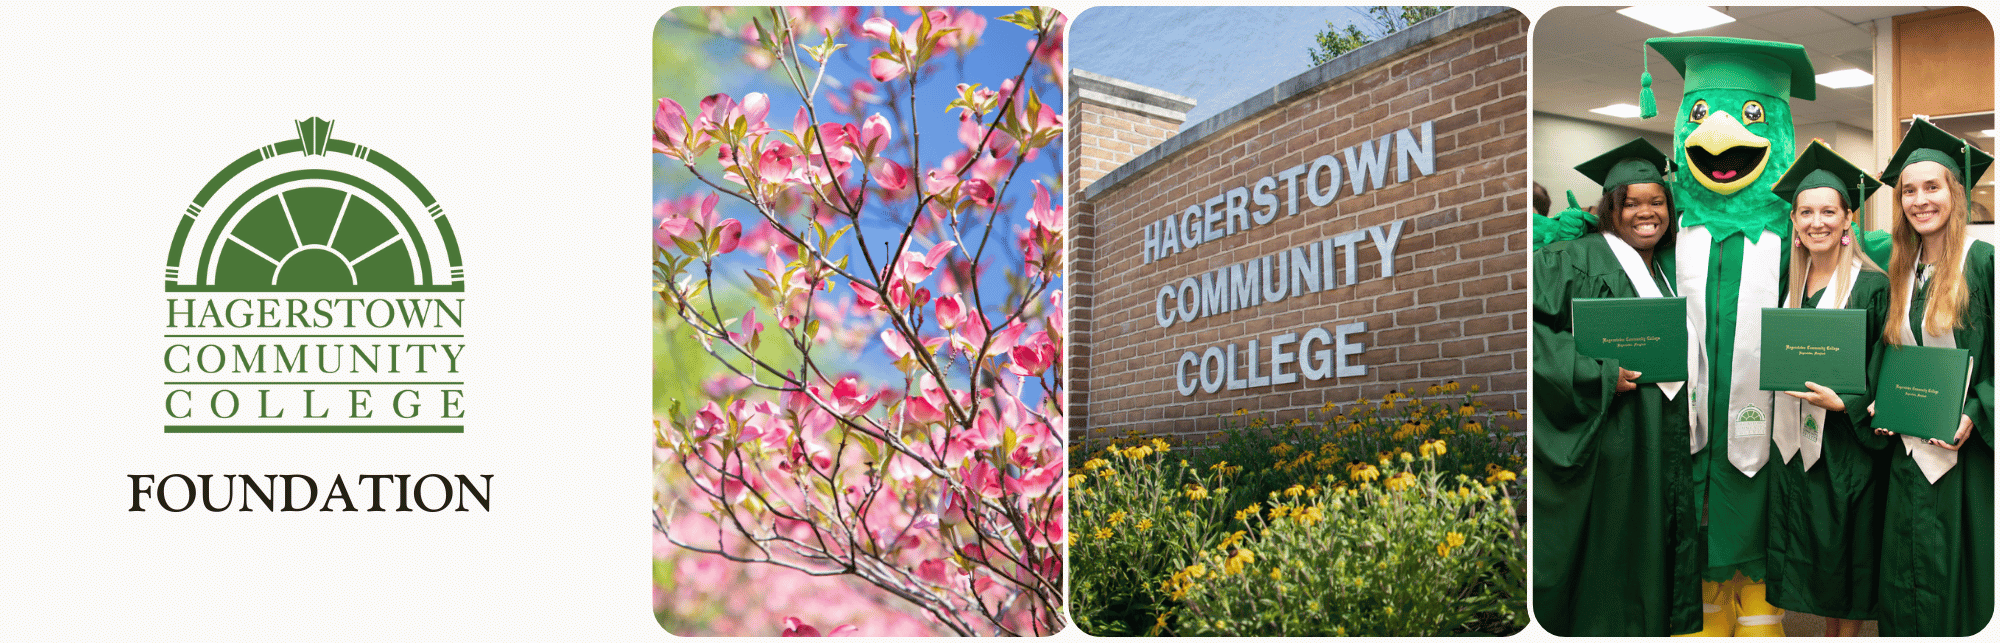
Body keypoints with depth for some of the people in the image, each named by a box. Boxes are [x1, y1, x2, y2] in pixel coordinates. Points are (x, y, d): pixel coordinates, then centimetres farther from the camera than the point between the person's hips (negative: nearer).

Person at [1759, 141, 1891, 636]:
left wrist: (1843, 403, -23)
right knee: (1813, 557, 12)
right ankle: (1830, 632, 25)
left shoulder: (1872, 286, -10)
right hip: (1795, 439, 6)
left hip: (1846, 438, -6)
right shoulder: (1790, 282, 8)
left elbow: (1883, 372, -11)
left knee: (1844, 552, 3)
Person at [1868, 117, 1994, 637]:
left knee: (1955, 586, 1)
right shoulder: (1903, 271, 10)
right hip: (1910, 450, 5)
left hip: (1966, 452, -5)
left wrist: (1973, 414, -18)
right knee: (1906, 585, 8)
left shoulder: (1983, 262, -8)